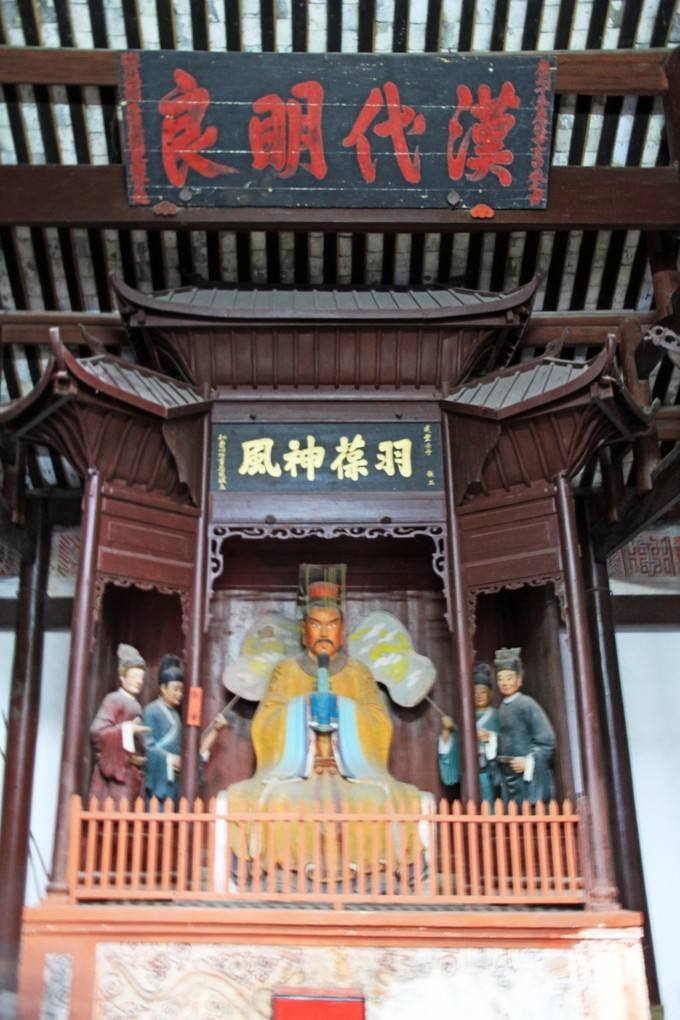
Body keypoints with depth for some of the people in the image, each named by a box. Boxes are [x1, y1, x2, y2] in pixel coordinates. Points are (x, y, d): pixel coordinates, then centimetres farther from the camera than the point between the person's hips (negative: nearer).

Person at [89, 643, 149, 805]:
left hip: (131, 774, 8)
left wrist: (139, 758, 9)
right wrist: (127, 729, -21)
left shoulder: (135, 705, 17)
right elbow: (96, 731, -17)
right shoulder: (114, 700, -6)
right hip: (115, 772, -8)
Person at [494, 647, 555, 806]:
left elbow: (546, 741, -11)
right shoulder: (501, 709, 12)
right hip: (508, 778, 7)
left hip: (530, 778, -7)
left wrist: (528, 761, -18)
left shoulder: (526, 705, -8)